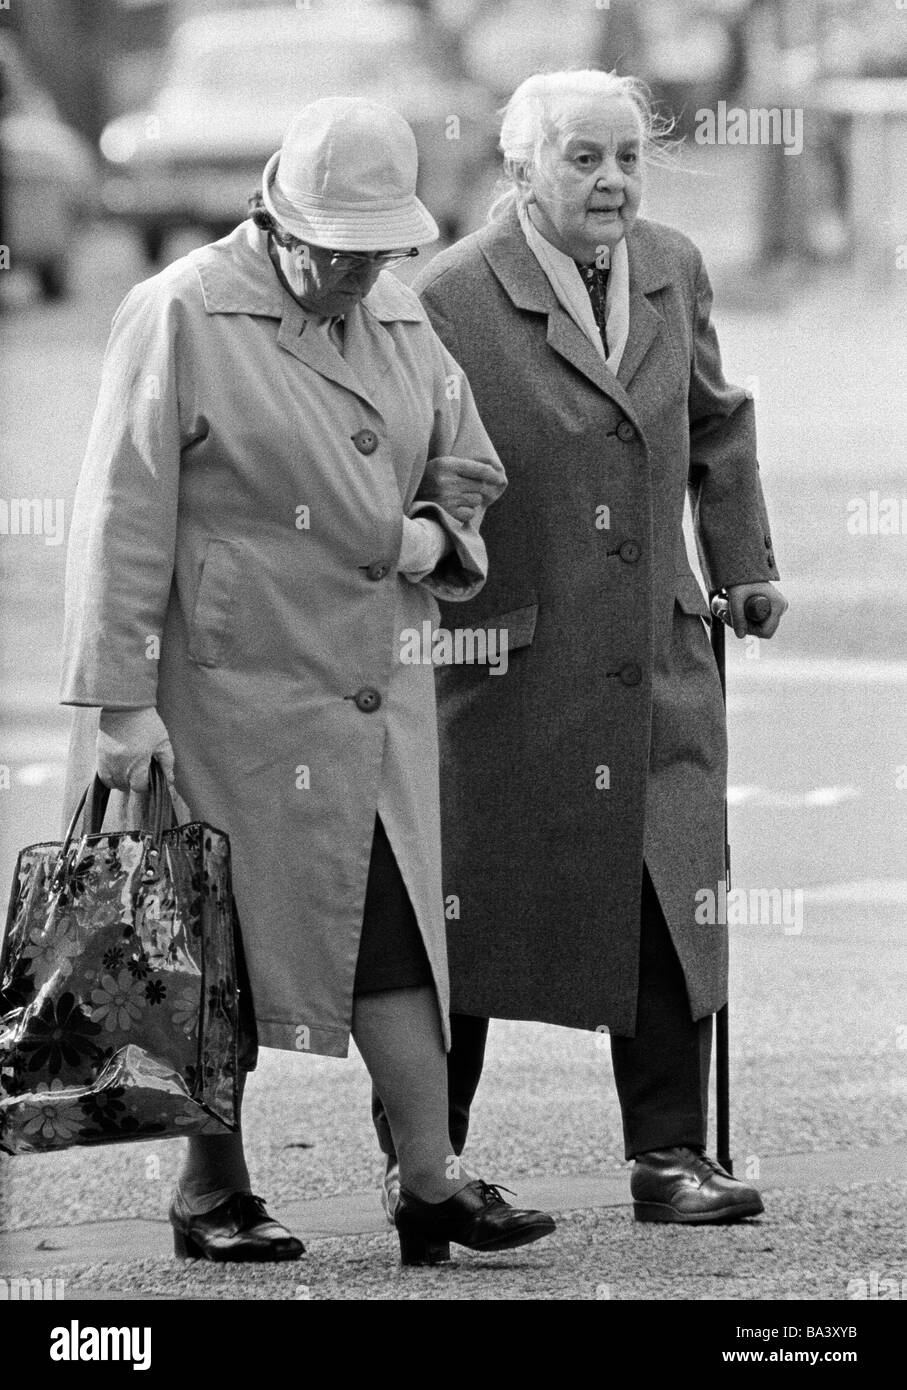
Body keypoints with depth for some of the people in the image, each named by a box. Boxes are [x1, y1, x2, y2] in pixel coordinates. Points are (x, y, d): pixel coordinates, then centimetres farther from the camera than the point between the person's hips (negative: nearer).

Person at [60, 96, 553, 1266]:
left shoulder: (402, 323, 13)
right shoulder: (182, 318, -8)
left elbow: (473, 469, 24)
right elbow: (123, 519, -11)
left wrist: (437, 537, 0)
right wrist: (122, 698, -15)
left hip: (375, 688, 6)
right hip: (234, 686, -6)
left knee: (397, 936, 1)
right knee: (221, 948, 1)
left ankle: (430, 1183, 3)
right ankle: (212, 1189, 11)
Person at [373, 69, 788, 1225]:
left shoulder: (673, 272, 7)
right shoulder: (454, 299, -11)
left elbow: (716, 423, 22)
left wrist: (743, 563, 22)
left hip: (657, 661, 4)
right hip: (503, 662, -4)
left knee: (672, 910, -1)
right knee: (463, 904, 6)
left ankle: (669, 1153, 6)